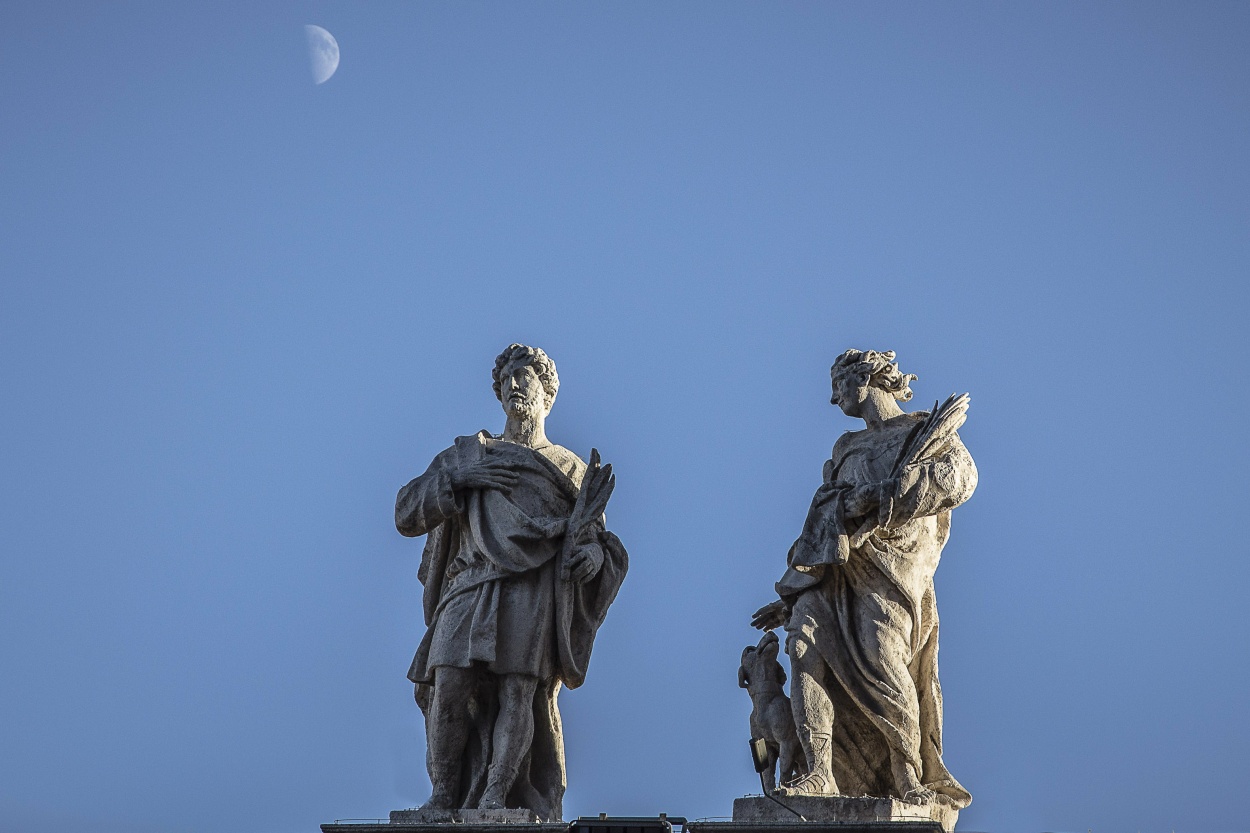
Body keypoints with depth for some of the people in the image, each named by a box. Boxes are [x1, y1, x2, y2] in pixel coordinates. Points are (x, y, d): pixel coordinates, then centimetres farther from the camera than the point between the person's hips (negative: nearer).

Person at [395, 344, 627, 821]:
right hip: (469, 587, 1)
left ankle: (495, 798, -20)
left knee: (518, 689, -17)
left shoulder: (571, 469, 22)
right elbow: (406, 514, 15)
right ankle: (443, 796, -9)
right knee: (448, 685, -16)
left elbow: (594, 539, 16)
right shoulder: (465, 455, 23)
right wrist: (458, 478, 0)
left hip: (532, 591, -1)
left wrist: (591, 554, -9)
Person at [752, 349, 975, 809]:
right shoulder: (847, 448, 29)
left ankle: (910, 779, -3)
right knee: (806, 643, -18)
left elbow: (960, 475, -11)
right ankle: (820, 774, -24)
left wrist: (887, 494, -18)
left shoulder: (925, 432, 9)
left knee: (881, 663, -19)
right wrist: (789, 597, 23)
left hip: (888, 566, -5)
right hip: (833, 567, 5)